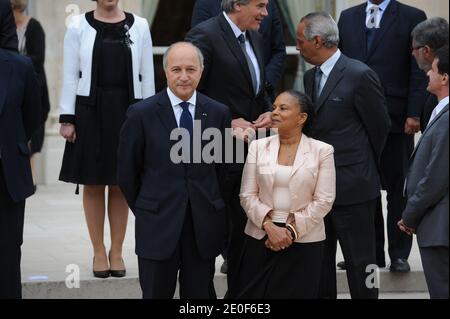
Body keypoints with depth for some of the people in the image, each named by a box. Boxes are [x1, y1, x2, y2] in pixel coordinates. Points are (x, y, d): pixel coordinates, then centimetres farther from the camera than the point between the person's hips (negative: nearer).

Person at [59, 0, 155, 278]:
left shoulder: (139, 26, 4)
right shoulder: (79, 27, 1)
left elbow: (147, 76, 5)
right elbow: (71, 75, 0)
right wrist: (67, 118, -5)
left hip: (127, 110, 1)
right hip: (90, 111, -1)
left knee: (121, 184, 6)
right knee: (93, 185, 4)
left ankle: (117, 252, 15)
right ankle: (99, 252, 13)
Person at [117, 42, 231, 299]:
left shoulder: (219, 113, 3)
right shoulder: (142, 114, -5)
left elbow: (224, 167, 11)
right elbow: (128, 172, 2)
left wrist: (212, 208, 10)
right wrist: (146, 212, 8)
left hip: (204, 227, 2)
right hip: (158, 227, -2)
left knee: (200, 294, 8)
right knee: (156, 293, 5)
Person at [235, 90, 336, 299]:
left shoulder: (322, 151, -2)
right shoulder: (258, 146, 5)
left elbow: (324, 201, -6)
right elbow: (247, 195, 1)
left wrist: (292, 230, -12)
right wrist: (270, 226, -12)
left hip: (304, 242, -2)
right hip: (260, 239, 2)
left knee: (297, 293, 3)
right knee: (252, 295, 1)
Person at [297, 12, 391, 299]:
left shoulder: (359, 75, -14)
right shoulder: (311, 77, 10)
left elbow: (380, 126, -6)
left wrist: (363, 165, 5)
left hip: (352, 187, -8)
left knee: (359, 261, 3)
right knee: (318, 260, 14)